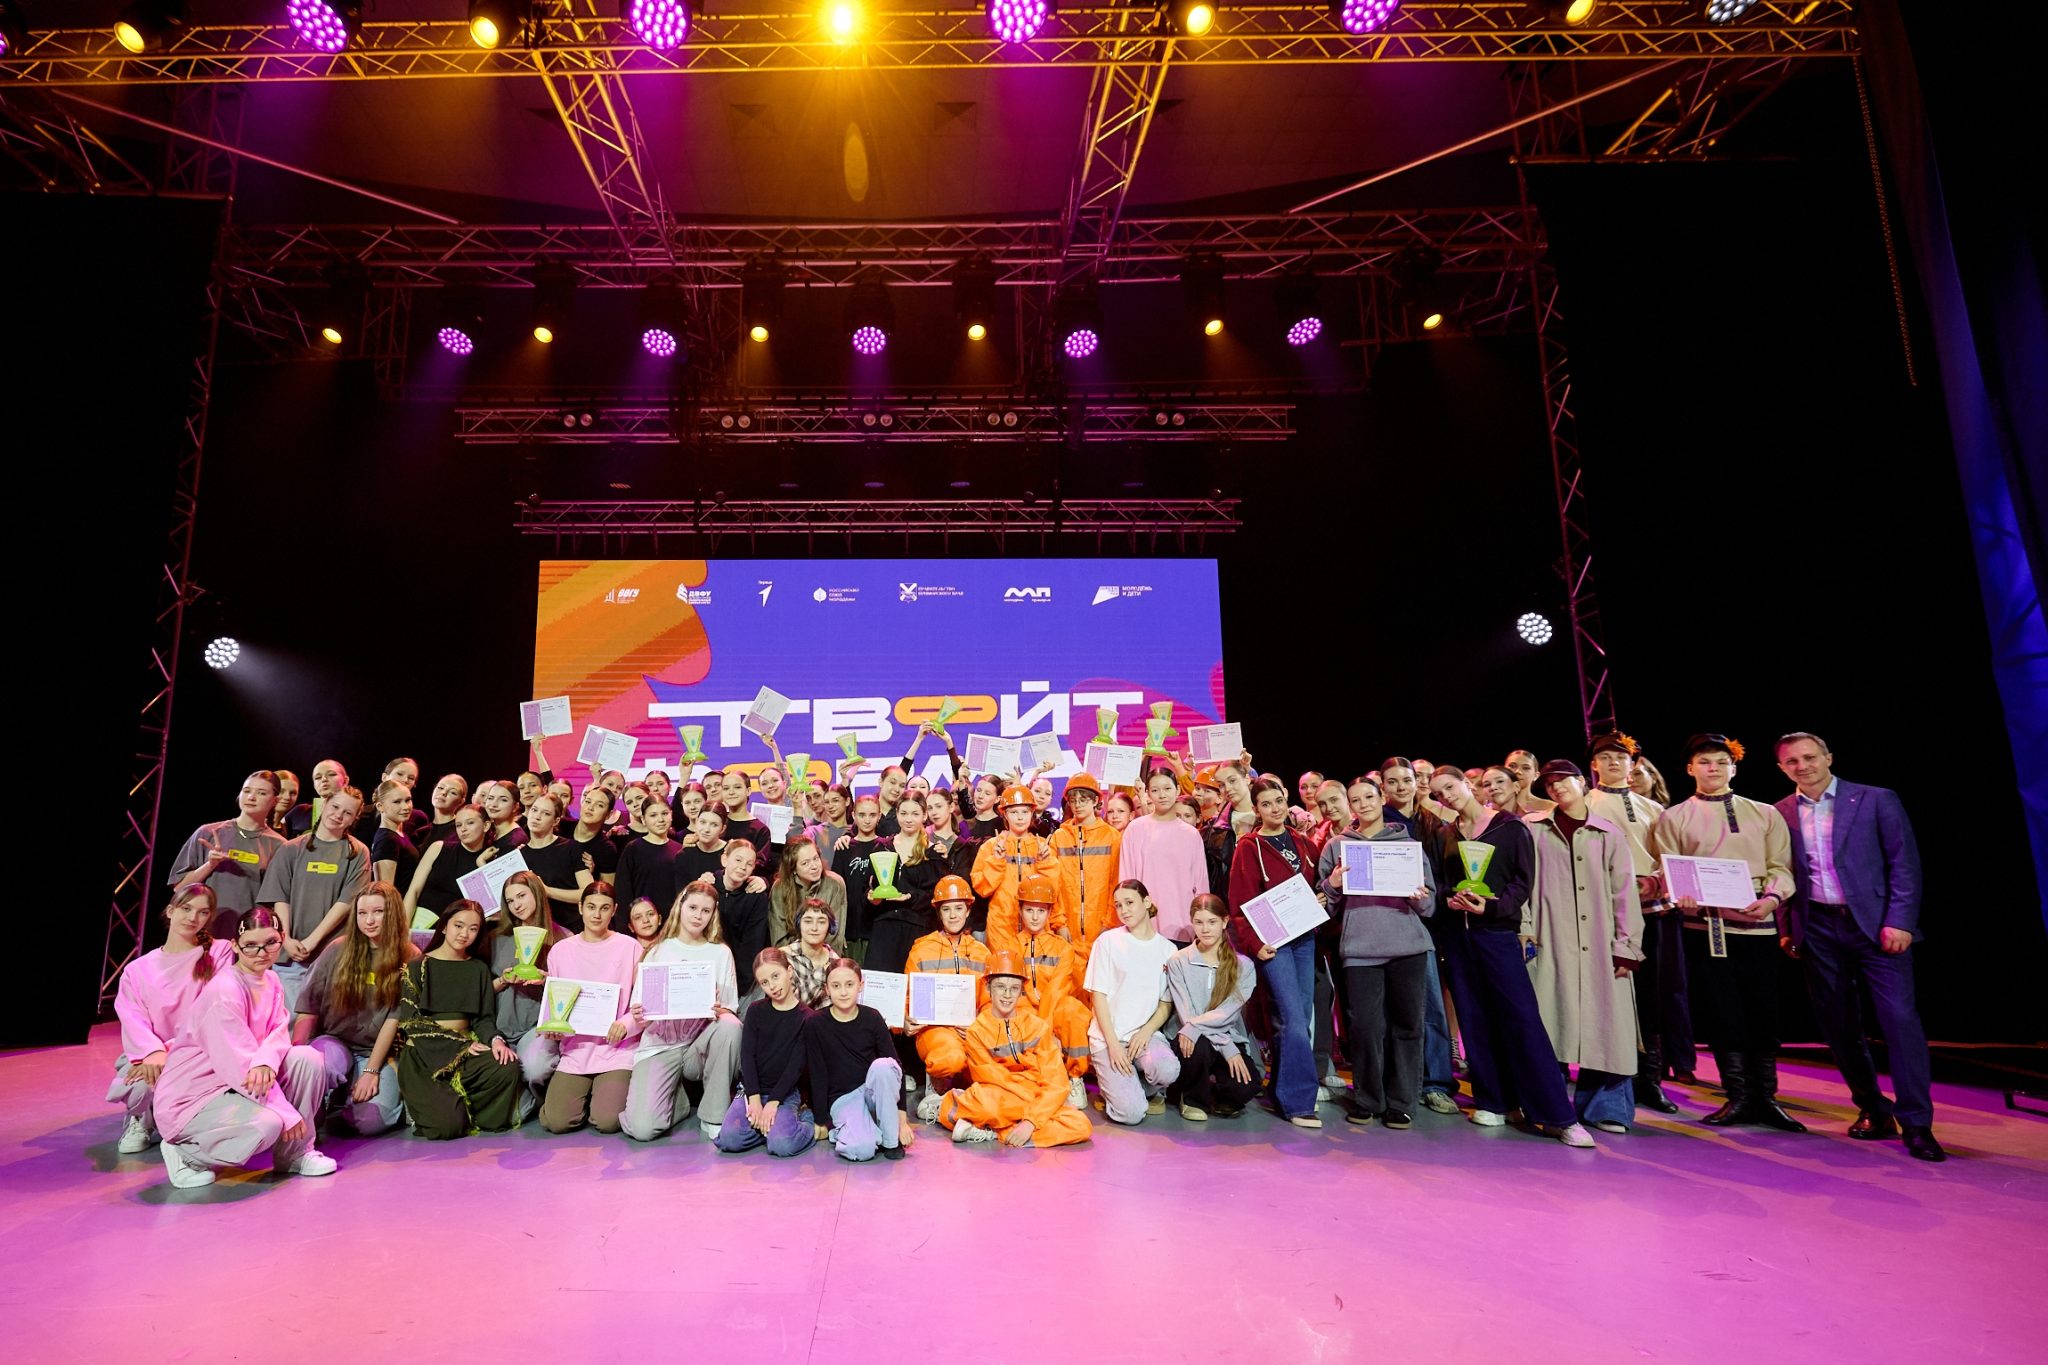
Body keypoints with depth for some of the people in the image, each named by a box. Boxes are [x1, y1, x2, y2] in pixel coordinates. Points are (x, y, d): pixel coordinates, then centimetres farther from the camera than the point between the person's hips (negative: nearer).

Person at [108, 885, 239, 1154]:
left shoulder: (219, 952, 3)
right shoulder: (138, 969, 11)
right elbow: (132, 1018, -4)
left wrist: (170, 1051, -18)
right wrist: (153, 1052, -25)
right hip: (147, 1055, 2)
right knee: (139, 1088, -32)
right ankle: (142, 1120, 8)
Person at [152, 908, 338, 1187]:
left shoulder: (270, 981, 4)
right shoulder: (224, 991, -23)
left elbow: (279, 1032, -6)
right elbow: (239, 1063, -25)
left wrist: (266, 1062, -32)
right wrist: (288, 1114, -22)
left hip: (238, 1084, 8)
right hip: (189, 1097, -8)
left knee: (308, 1059, -13)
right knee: (265, 1124, -33)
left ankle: (294, 1153, 1)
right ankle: (186, 1153, -4)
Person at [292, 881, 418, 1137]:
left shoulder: (411, 959, -3)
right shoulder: (338, 950, 2)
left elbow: (395, 1019, -7)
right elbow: (308, 1007, 1)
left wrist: (371, 1070, -12)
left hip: (380, 1052, 0)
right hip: (335, 1042, 0)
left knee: (369, 1121, -23)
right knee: (322, 1063, -36)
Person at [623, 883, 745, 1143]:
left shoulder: (720, 953, 7)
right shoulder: (658, 951, 6)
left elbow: (731, 1010, 1)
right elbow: (638, 1019, 4)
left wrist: (720, 1011, -23)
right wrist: (638, 1018, -20)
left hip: (701, 1043, 1)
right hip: (660, 1045, -1)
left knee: (730, 1025, -35)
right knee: (641, 1128, -24)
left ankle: (714, 1117, -17)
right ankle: (678, 1099, 12)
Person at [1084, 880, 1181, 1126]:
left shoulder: (1167, 949, 7)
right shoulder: (1108, 941, -1)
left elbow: (1167, 1003, 7)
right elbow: (1098, 996, -3)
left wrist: (1146, 1032, -11)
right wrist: (1113, 1044, -12)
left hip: (1146, 1034, 2)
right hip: (1108, 1037, -2)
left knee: (1168, 1070, -32)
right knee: (1131, 1113, -21)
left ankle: (1151, 1090, 4)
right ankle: (1114, 1088, 15)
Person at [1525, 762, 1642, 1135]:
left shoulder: (1610, 835, 9)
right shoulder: (1534, 831, 7)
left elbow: (1625, 894, 5)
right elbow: (1522, 883, 5)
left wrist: (1626, 946, -2)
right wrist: (1523, 932, -4)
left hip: (1601, 947, 1)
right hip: (1550, 944, -1)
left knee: (1604, 1025, 0)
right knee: (1551, 1024, 0)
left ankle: (1602, 1106, 13)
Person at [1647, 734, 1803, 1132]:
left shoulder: (1765, 814, 13)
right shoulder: (1673, 818, 9)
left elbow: (1782, 866, 7)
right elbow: (1667, 872, 5)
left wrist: (1772, 898, -11)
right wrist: (1681, 897, -16)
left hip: (1757, 923, 1)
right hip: (1704, 924, -1)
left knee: (1763, 1010, 3)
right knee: (1721, 1012, 1)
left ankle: (1766, 1098, 17)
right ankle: (1739, 1098, 13)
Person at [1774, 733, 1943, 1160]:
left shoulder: (1876, 800, 0)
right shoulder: (1780, 814, 7)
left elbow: (1905, 863, -3)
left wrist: (1899, 921, -11)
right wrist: (1787, 928, 6)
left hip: (1875, 924, -3)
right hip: (1817, 929, 3)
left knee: (1900, 1019, -8)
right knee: (1839, 1026, 8)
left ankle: (1916, 1124, 0)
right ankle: (1873, 1111, 23)